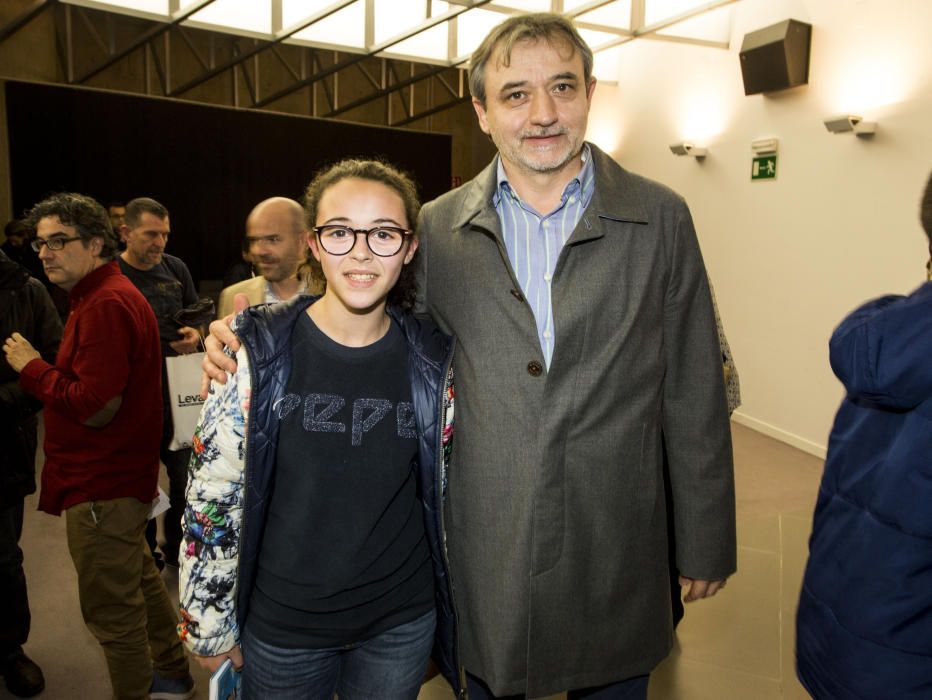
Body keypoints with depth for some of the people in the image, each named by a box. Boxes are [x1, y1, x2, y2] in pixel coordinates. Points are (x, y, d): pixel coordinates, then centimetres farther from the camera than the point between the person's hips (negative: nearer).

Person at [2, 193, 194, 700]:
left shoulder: (106, 305, -22)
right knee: (138, 582, 24)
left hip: (102, 487, -11)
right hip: (117, 475, 11)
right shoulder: (104, 296, 13)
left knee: (110, 609, 3)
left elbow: (95, 406, -25)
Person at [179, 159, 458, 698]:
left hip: (402, 623, 2)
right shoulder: (256, 351, -14)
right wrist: (210, 625, -1)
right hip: (281, 624, -1)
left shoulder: (435, 360, -8)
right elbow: (213, 494, -7)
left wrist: (455, 610, 9)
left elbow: (443, 491, 3)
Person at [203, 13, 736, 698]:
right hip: (487, 557, 1)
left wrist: (706, 543, 2)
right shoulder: (439, 227, -1)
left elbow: (693, 395, -1)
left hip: (616, 553, 0)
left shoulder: (660, 218, -3)